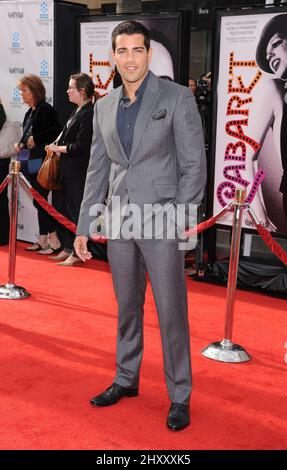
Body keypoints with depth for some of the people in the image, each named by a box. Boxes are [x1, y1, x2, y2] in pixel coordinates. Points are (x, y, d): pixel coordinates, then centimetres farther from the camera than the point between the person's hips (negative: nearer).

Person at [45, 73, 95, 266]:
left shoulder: (89, 113, -16)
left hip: (80, 172, -9)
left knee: (77, 210, -2)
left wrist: (58, 148, -10)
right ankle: (68, 249, 25)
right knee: (69, 209, 15)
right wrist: (58, 146, 5)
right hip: (70, 170, 9)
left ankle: (77, 253, 7)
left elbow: (81, 146, -20)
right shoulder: (78, 111, 13)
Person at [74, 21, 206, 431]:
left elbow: (194, 165, -7)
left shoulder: (177, 97, -4)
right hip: (119, 221, 5)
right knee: (127, 307, 16)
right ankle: (126, 379, 32)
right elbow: (97, 169, 14)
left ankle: (180, 396, 15)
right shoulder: (104, 107, 11)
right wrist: (83, 226, 11)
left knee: (171, 312, 1)